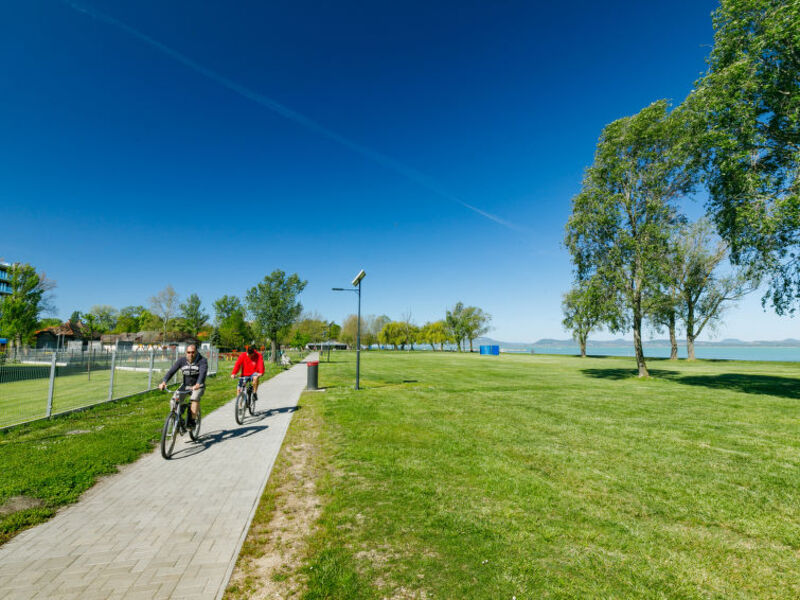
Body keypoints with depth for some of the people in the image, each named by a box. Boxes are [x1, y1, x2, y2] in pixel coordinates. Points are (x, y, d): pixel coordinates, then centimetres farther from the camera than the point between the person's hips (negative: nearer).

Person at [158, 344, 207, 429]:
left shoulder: (202, 360, -16)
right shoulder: (182, 360, -5)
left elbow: (203, 373, -31)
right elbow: (172, 370, -15)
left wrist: (198, 384, -49)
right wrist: (164, 382, -32)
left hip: (198, 386, -3)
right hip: (186, 386, 4)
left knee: (195, 399, -31)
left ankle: (191, 421, -20)